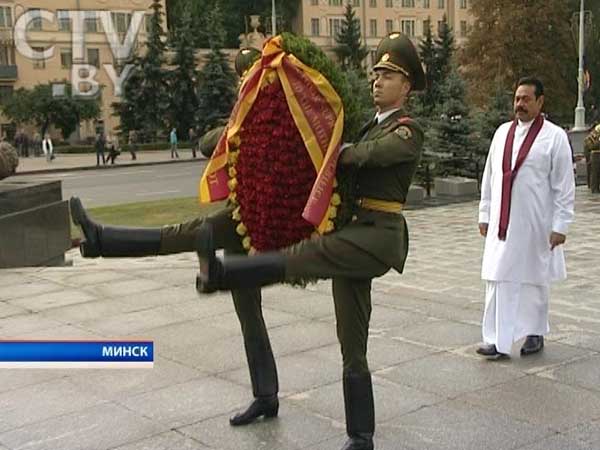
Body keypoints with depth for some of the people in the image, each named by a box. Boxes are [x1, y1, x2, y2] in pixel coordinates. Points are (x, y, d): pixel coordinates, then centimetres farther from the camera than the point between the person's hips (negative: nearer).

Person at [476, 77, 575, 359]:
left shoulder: (555, 137, -6)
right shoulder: (503, 132, 8)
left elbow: (564, 186, -7)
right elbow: (489, 176, 13)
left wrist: (560, 226, -10)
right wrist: (485, 214, 11)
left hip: (535, 225, -3)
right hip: (502, 223, 4)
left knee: (534, 280, 11)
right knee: (498, 279, 0)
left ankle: (535, 333, 28)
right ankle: (498, 340, 4)